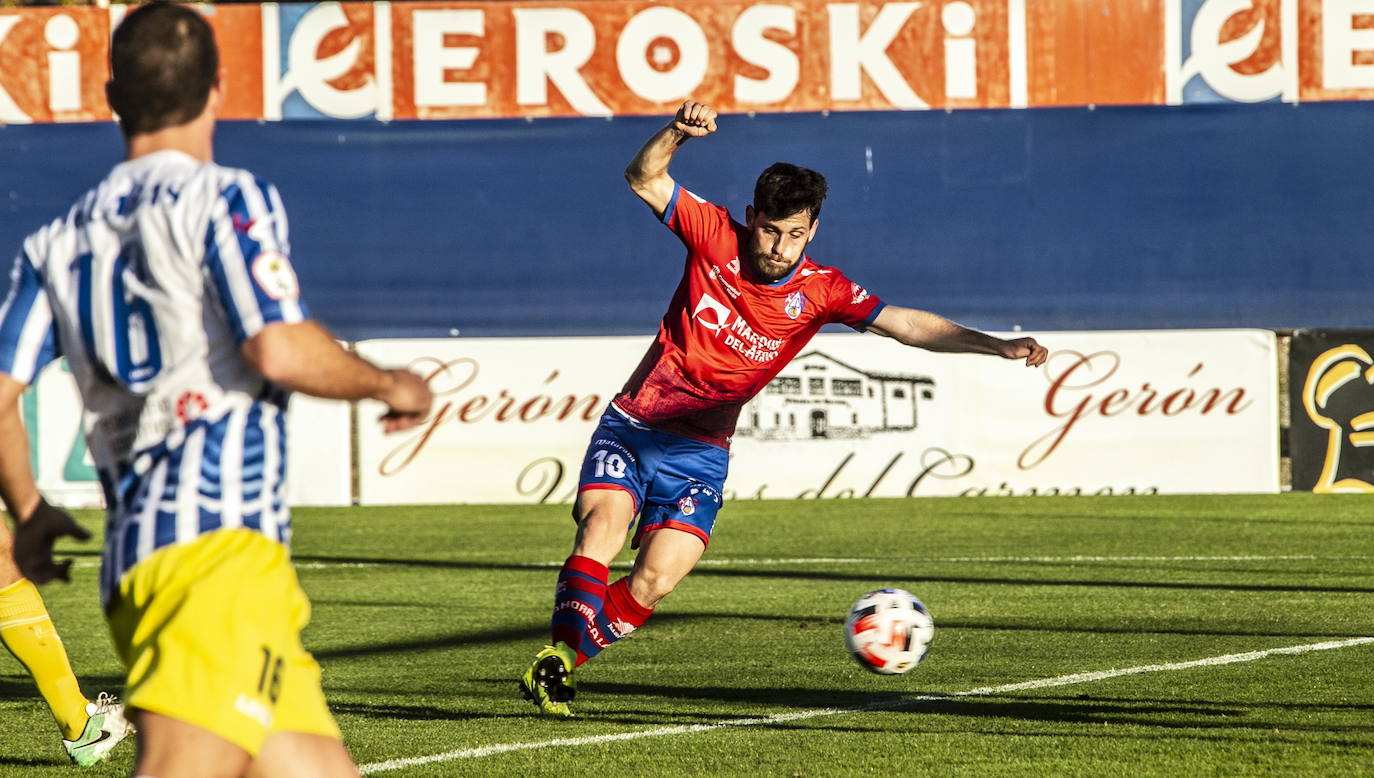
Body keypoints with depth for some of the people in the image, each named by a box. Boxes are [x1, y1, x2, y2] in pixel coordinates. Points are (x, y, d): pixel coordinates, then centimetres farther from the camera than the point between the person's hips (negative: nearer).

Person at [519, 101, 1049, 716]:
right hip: (629, 427, -1)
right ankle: (561, 652, -31)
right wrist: (676, 133, -29)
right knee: (602, 526, -27)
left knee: (653, 584, -13)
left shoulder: (820, 291, -6)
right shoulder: (717, 237, -7)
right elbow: (644, 180, -9)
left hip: (699, 452, 1)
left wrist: (997, 346, -21)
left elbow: (907, 324, -11)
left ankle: (556, 664, 4)